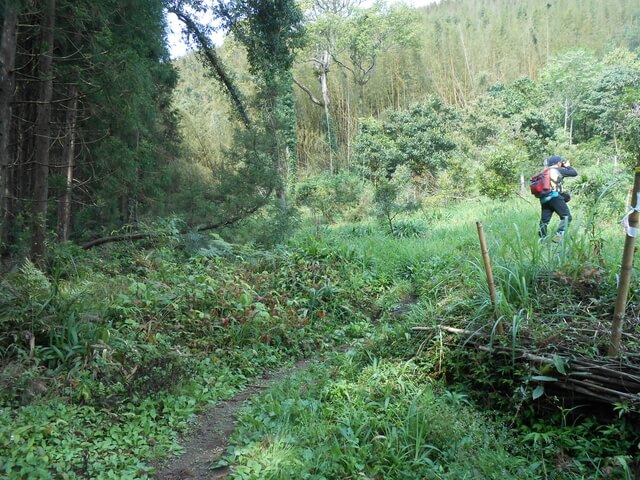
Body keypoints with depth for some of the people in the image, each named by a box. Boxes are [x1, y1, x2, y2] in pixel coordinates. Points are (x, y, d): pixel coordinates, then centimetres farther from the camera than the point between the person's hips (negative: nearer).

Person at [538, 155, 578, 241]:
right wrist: (568, 166, 27)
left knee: (544, 221, 10)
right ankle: (558, 236, -17)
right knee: (566, 217, -3)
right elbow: (574, 173, 10)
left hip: (543, 198, 7)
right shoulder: (558, 170, 5)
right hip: (554, 196, -7)